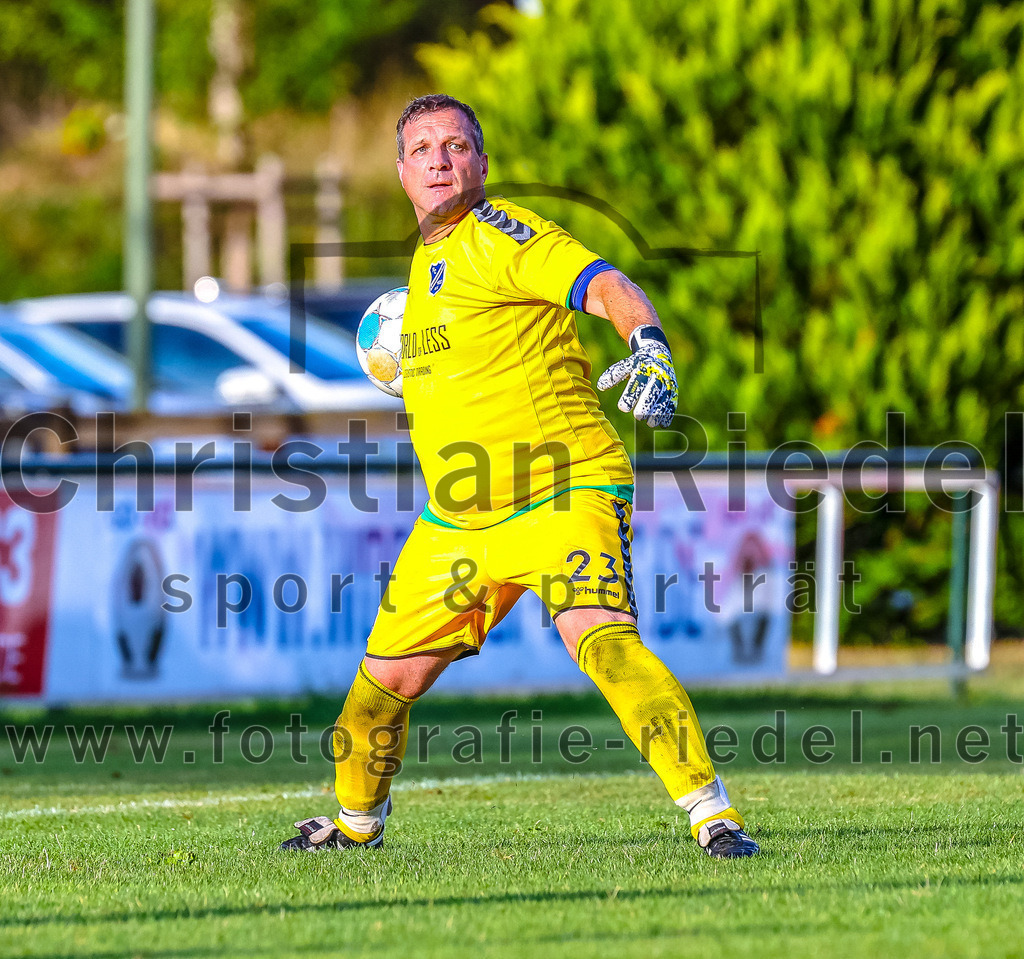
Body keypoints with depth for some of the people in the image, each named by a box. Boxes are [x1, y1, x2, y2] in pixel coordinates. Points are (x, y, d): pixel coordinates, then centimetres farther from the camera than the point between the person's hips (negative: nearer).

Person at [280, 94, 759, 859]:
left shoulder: (500, 235, -8)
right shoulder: (428, 260, 17)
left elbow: (607, 287, -24)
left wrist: (650, 348, -41)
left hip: (565, 492, -8)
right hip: (457, 522, 8)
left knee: (600, 639, -30)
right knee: (387, 679, 10)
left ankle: (712, 812, -29)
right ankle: (357, 822, 36)